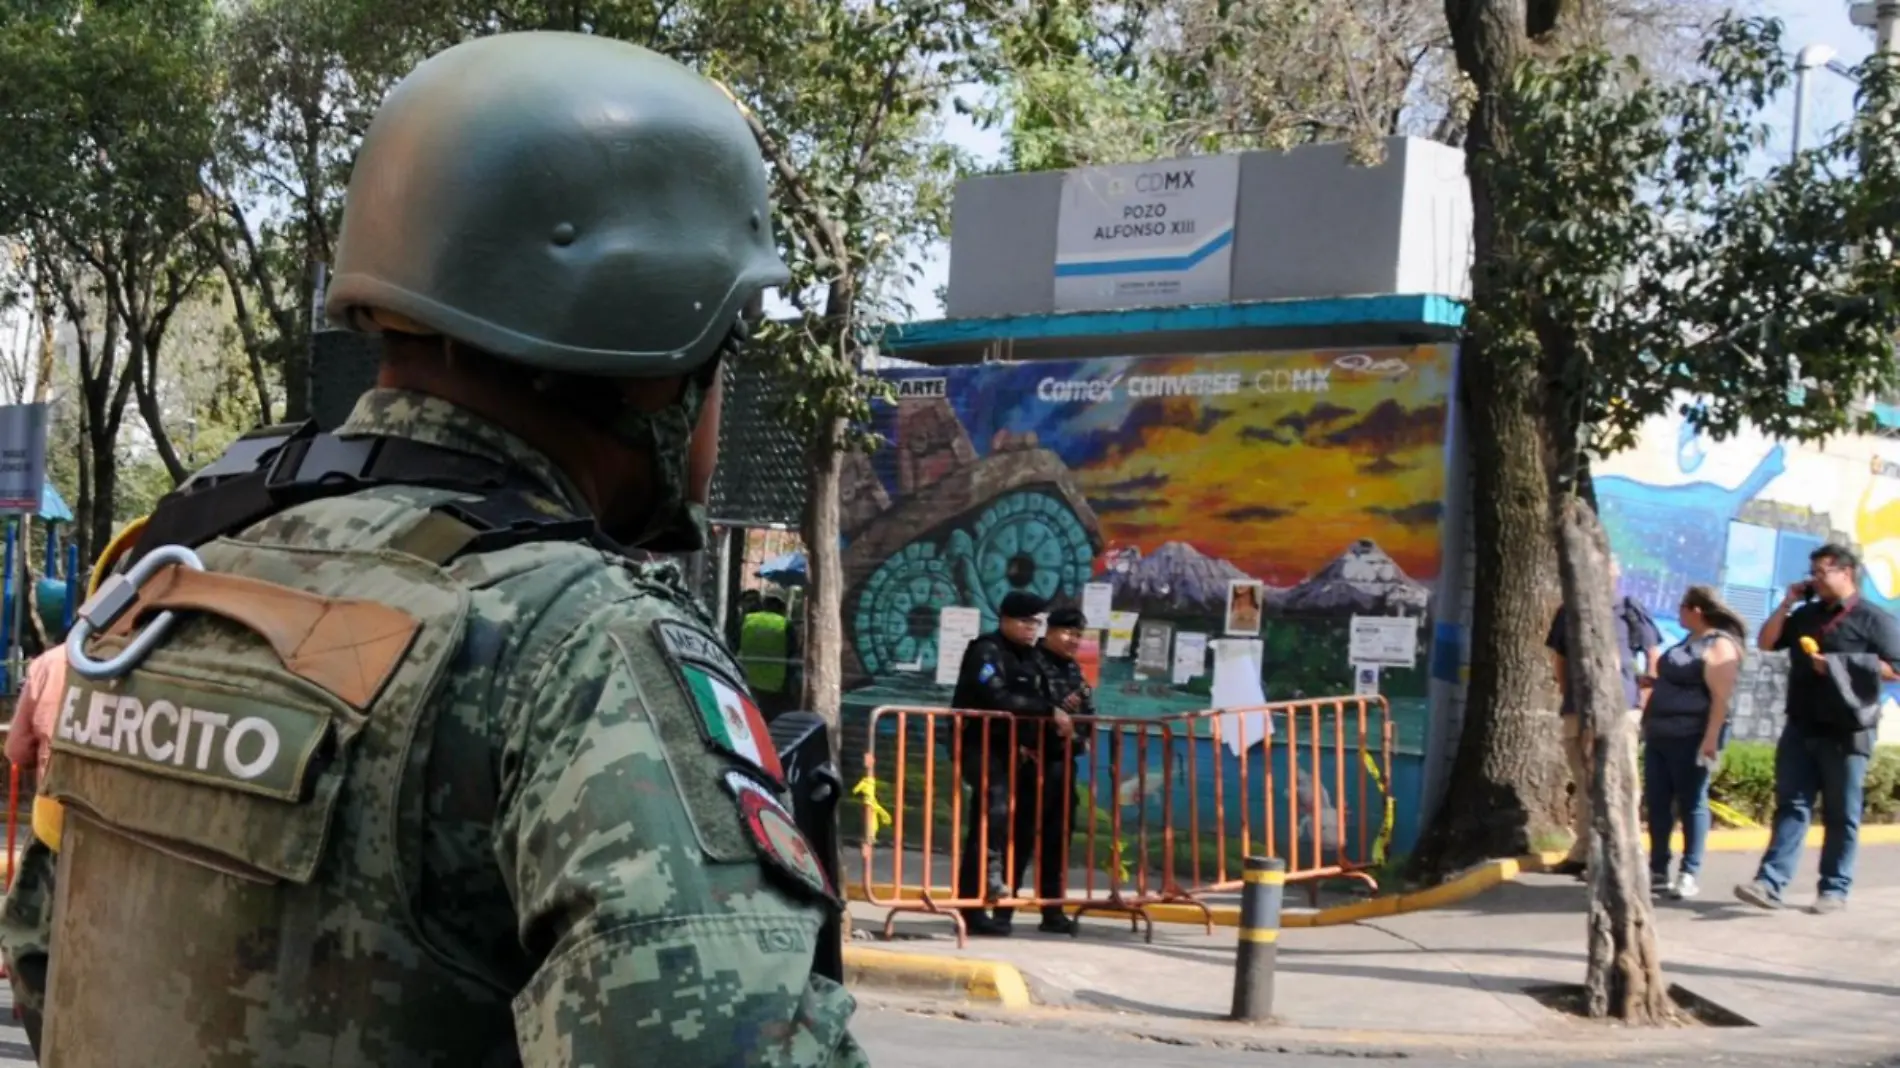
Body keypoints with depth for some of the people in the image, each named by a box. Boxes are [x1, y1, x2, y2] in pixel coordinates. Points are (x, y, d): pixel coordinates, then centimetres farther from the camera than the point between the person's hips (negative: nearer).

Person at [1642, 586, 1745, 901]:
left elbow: (1721, 696, -19)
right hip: (1660, 735, 9)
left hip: (1690, 737, -9)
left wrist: (1711, 739, -25)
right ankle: (1658, 871, 12)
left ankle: (1689, 875, 0)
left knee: (1691, 804, -3)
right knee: (1657, 803, 7)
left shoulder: (1719, 645, -11)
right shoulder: (1689, 643, 18)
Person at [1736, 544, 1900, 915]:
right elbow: (1766, 643, 15)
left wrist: (1841, 665, -15)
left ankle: (1834, 889, 9)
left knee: (1840, 815, 2)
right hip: (1800, 729, 5)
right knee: (1792, 805, -2)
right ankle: (1770, 883, -9)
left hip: (1846, 734, -5)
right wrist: (1787, 603, 6)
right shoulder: (1806, 614, 14)